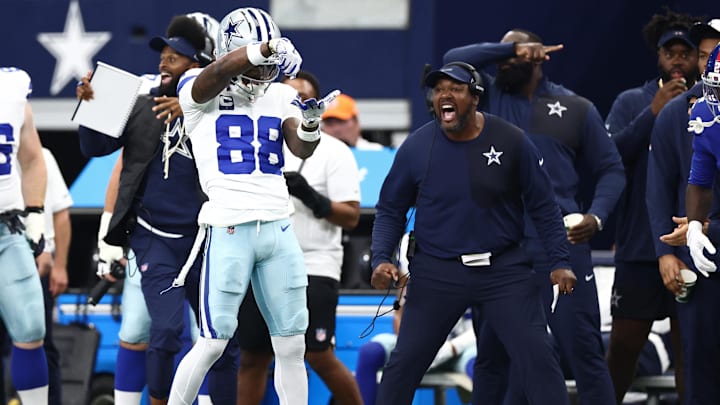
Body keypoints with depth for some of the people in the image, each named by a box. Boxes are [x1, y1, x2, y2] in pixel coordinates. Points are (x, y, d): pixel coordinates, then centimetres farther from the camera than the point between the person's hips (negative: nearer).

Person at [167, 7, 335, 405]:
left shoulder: (280, 97, 11)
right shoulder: (201, 93, -2)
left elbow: (302, 149, -3)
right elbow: (221, 70, -24)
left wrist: (310, 124, -26)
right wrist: (268, 47, -41)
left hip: (279, 231, 5)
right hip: (229, 232, -5)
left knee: (292, 346, 6)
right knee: (212, 343, -5)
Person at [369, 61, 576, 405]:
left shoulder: (511, 142, -6)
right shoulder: (416, 148, -5)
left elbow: (543, 207, 2)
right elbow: (390, 209, 5)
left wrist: (559, 262, -3)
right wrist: (381, 259, -9)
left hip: (503, 269, 0)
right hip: (436, 271, 0)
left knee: (538, 356, -5)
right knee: (405, 361, 1)